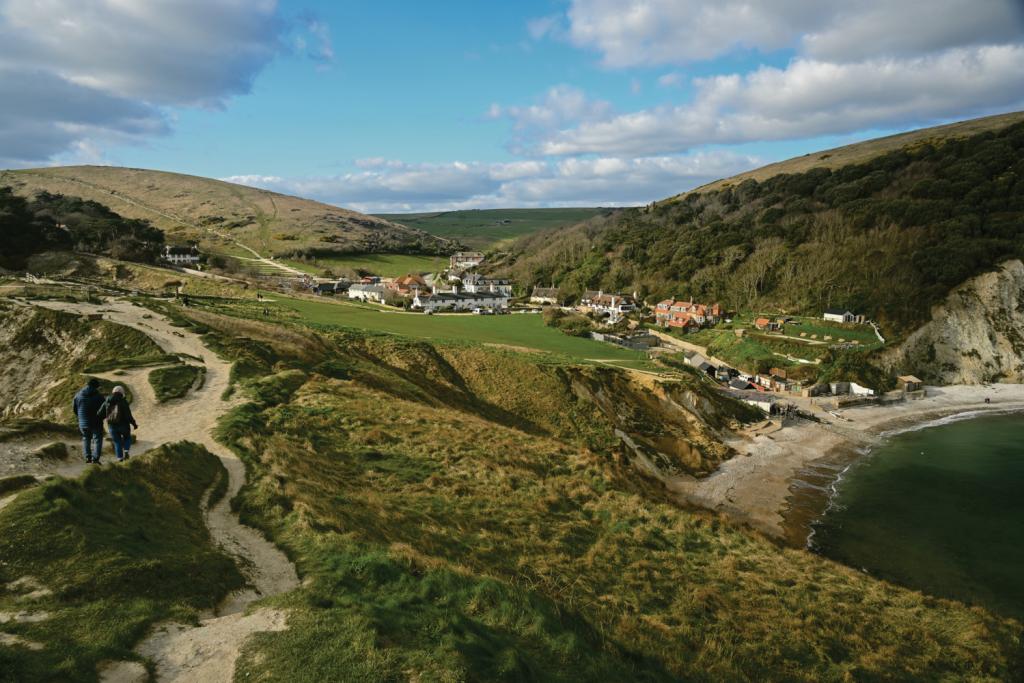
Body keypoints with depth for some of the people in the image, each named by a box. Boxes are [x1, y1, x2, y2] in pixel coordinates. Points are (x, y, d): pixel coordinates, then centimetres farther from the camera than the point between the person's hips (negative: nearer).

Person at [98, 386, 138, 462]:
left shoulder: (107, 401, 0)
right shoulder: (123, 401, -11)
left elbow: (100, 414, -1)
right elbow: (128, 415, -15)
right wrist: (134, 424, -3)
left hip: (112, 426, 3)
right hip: (123, 425, -3)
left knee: (117, 442, 18)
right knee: (127, 437, 24)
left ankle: (120, 459, 14)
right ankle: (126, 451, 4)